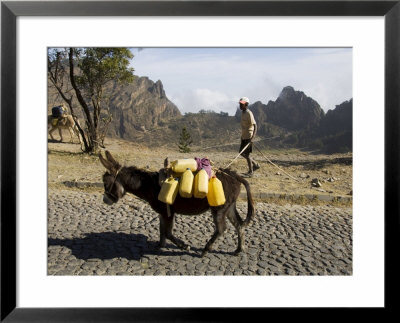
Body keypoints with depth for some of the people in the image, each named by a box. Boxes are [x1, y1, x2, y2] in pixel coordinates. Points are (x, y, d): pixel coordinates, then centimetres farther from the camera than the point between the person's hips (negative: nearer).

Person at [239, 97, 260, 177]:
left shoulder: (249, 113, -16)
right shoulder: (243, 113, 13)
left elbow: (255, 125, -22)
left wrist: (253, 137, -31)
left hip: (248, 137, -9)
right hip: (244, 137, 9)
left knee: (246, 154, -4)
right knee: (241, 153, 12)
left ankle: (251, 172, 10)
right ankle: (255, 165, 24)